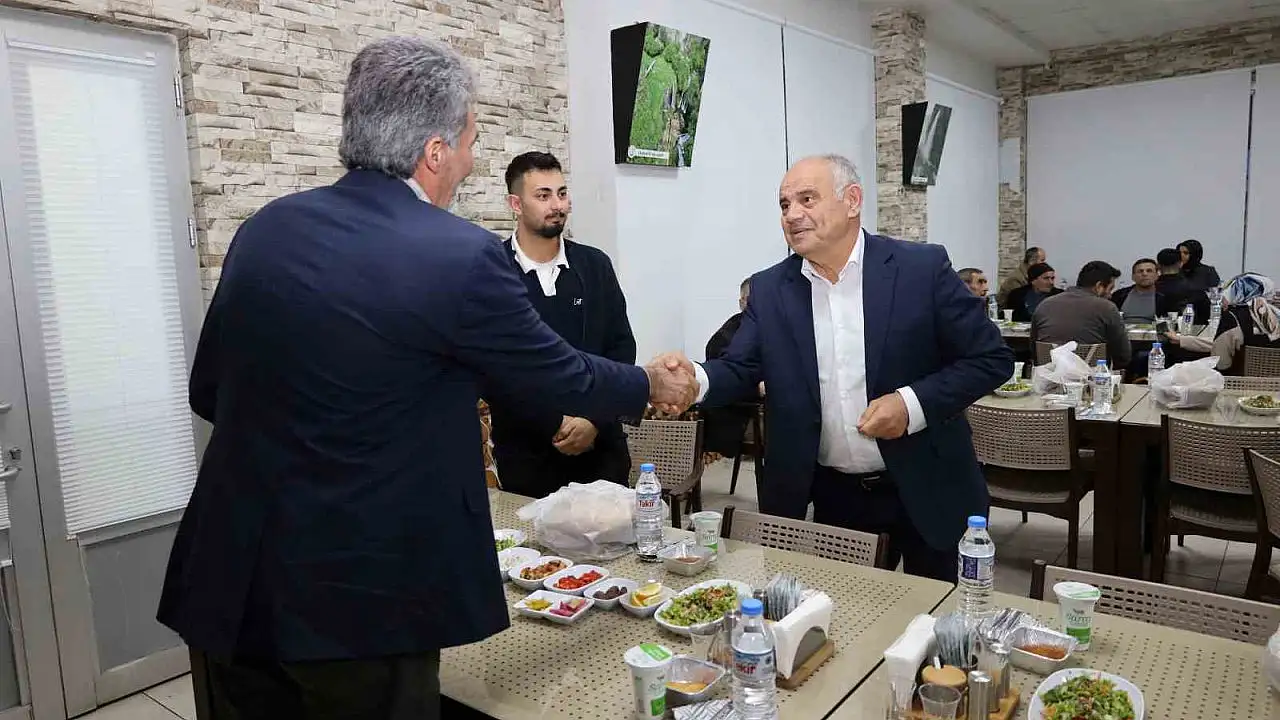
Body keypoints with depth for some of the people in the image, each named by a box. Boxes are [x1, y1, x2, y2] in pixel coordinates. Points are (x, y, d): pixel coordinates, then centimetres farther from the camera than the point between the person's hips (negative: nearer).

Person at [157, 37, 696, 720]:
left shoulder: (264, 228, 0)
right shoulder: (460, 256, -17)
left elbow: (209, 391, 9)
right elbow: (559, 377, -4)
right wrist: (650, 385, 15)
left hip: (229, 585, 6)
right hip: (359, 601, -6)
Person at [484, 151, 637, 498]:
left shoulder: (595, 264, 4)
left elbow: (622, 347, 3)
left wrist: (594, 421, -10)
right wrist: (554, 425, -13)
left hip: (601, 447, 3)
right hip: (526, 453, -2)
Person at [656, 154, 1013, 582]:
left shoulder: (923, 268, -10)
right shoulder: (769, 289, -1)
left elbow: (990, 358, -6)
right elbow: (739, 370, -4)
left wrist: (913, 403, -20)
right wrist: (696, 379, -27)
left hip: (927, 493, -2)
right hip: (834, 499, 2)